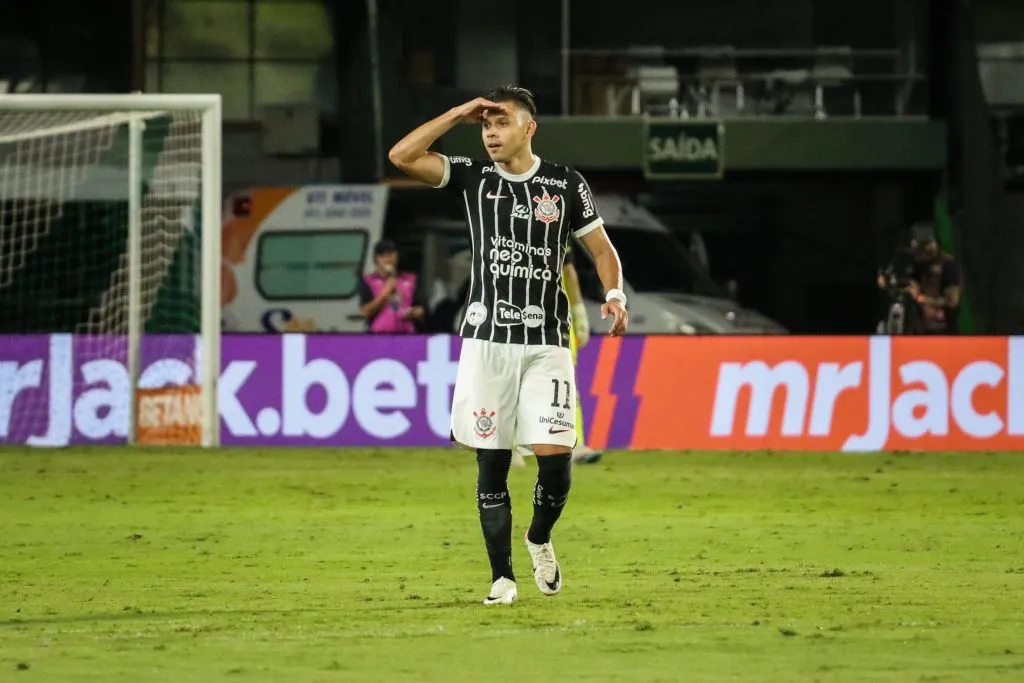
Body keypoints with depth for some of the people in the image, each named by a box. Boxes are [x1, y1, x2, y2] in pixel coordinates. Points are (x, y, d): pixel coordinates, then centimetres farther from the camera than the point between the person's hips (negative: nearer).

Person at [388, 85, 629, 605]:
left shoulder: (565, 185, 4)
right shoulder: (472, 178, 6)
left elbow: (602, 250, 9)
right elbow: (401, 156, -4)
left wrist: (614, 294, -10)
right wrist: (458, 114, -4)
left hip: (546, 342, -1)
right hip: (487, 340, 1)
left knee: (555, 455, -11)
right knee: (491, 462, -1)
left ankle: (539, 539, 19)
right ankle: (502, 576, 7)